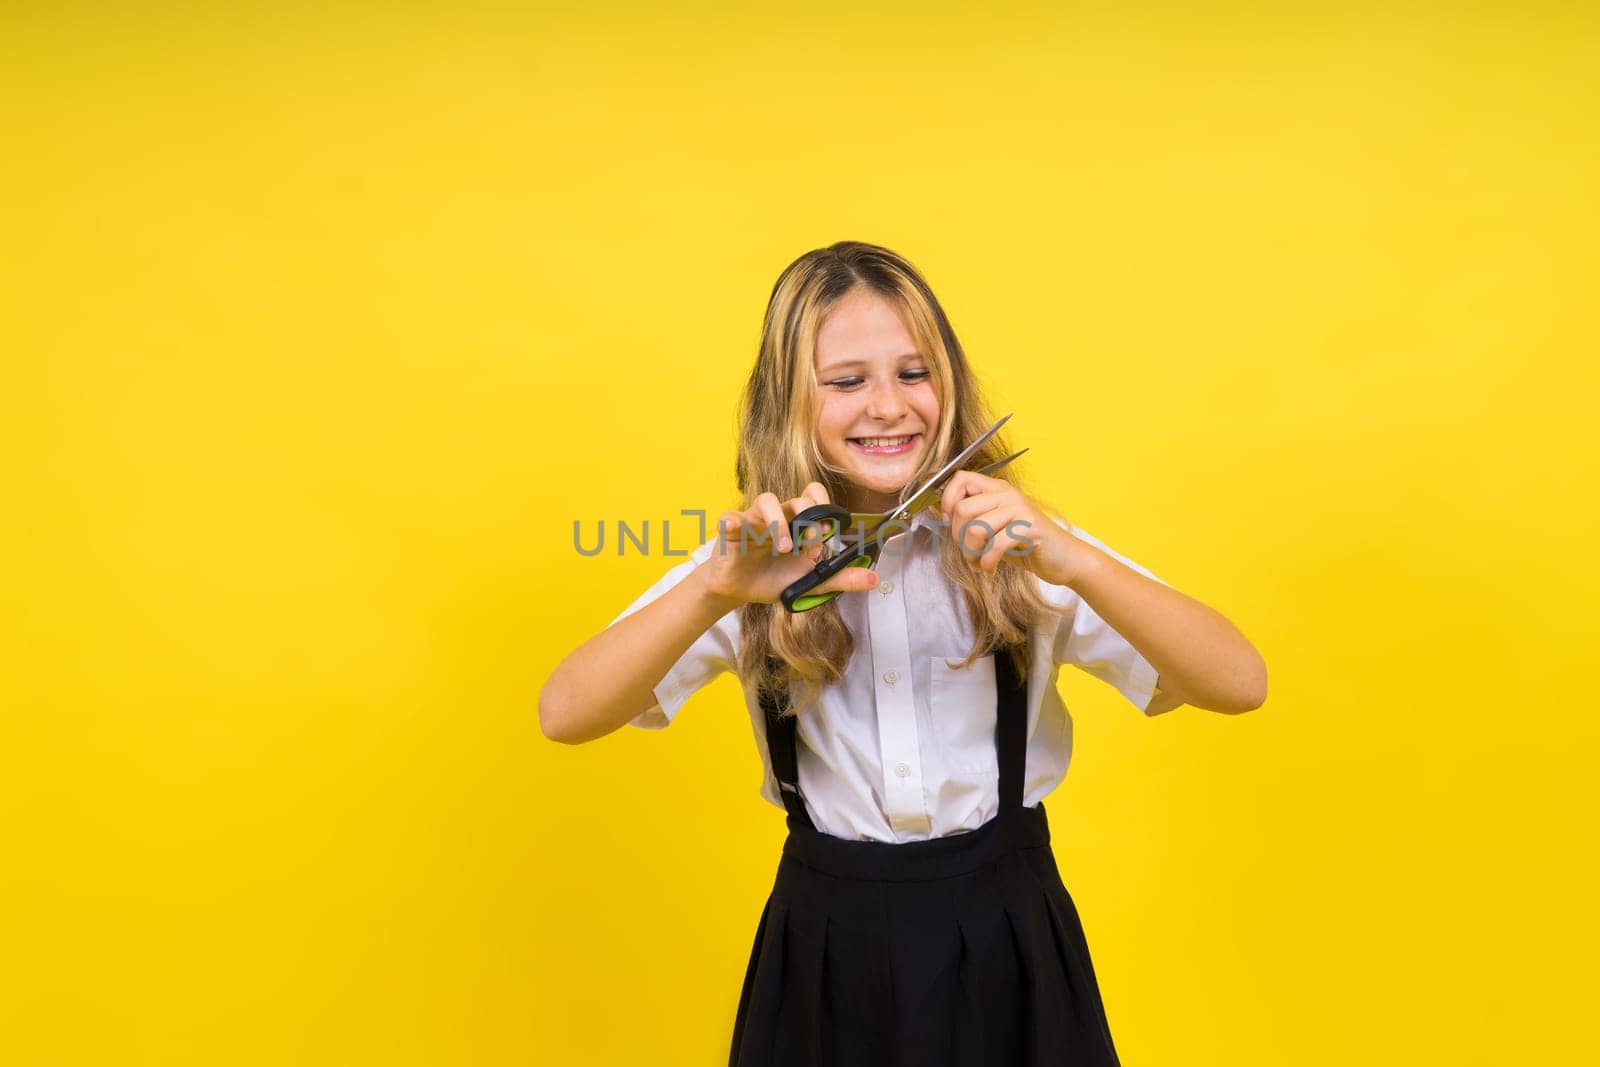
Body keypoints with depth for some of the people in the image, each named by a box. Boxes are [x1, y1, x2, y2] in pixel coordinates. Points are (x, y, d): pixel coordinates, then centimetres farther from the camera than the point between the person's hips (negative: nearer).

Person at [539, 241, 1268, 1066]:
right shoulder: (762, 561, -6)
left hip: (1006, 938, 0)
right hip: (826, 948, 1)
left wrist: (1074, 564, -32)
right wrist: (715, 590, -32)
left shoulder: (1011, 546, -8)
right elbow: (565, 716, -16)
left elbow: (1240, 685, -16)